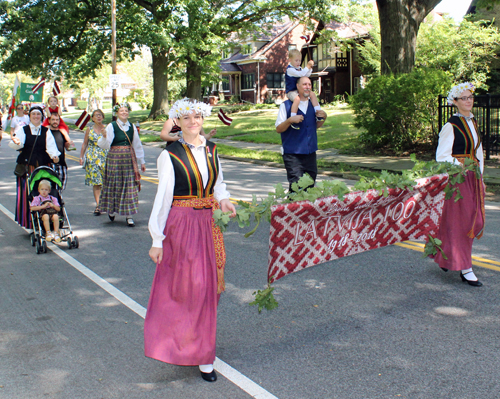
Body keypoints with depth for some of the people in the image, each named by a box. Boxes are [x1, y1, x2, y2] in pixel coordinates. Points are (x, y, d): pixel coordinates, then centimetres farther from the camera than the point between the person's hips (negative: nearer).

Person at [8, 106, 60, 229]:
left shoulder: (46, 131, 10)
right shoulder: (22, 130, 7)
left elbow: (50, 145, -7)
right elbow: (15, 145, -10)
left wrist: (54, 155, -28)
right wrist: (16, 143, -34)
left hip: (43, 166, 1)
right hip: (27, 166, -1)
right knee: (27, 193, -3)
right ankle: (29, 222, 4)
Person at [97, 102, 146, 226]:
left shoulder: (132, 127, 7)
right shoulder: (111, 126, -3)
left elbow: (137, 145, 13)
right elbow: (105, 144, -11)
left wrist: (142, 161, 15)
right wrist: (104, 136, -32)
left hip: (129, 159, 3)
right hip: (115, 158, -3)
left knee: (130, 186, -1)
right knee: (115, 185, 6)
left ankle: (129, 216, 4)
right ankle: (112, 210, 30)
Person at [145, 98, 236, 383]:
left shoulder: (211, 150, 8)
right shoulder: (170, 155, -8)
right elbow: (163, 196, -8)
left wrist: (224, 200, -4)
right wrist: (157, 239, -9)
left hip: (209, 223, 6)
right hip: (181, 224, -6)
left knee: (208, 285, 11)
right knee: (189, 287, -4)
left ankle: (200, 347, 31)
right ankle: (201, 355, 7)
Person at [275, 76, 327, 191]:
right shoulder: (286, 105, -4)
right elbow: (278, 129, -5)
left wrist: (323, 117, 3)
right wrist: (290, 120, -22)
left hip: (310, 152, 5)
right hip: (293, 154, -5)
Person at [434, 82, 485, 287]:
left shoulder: (473, 122, 13)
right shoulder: (451, 126, -10)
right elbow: (442, 157, -13)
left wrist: (480, 175, 14)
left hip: (473, 177, 8)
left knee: (476, 221, 9)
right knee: (459, 221, -4)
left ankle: (445, 255, 27)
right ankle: (465, 269, 2)